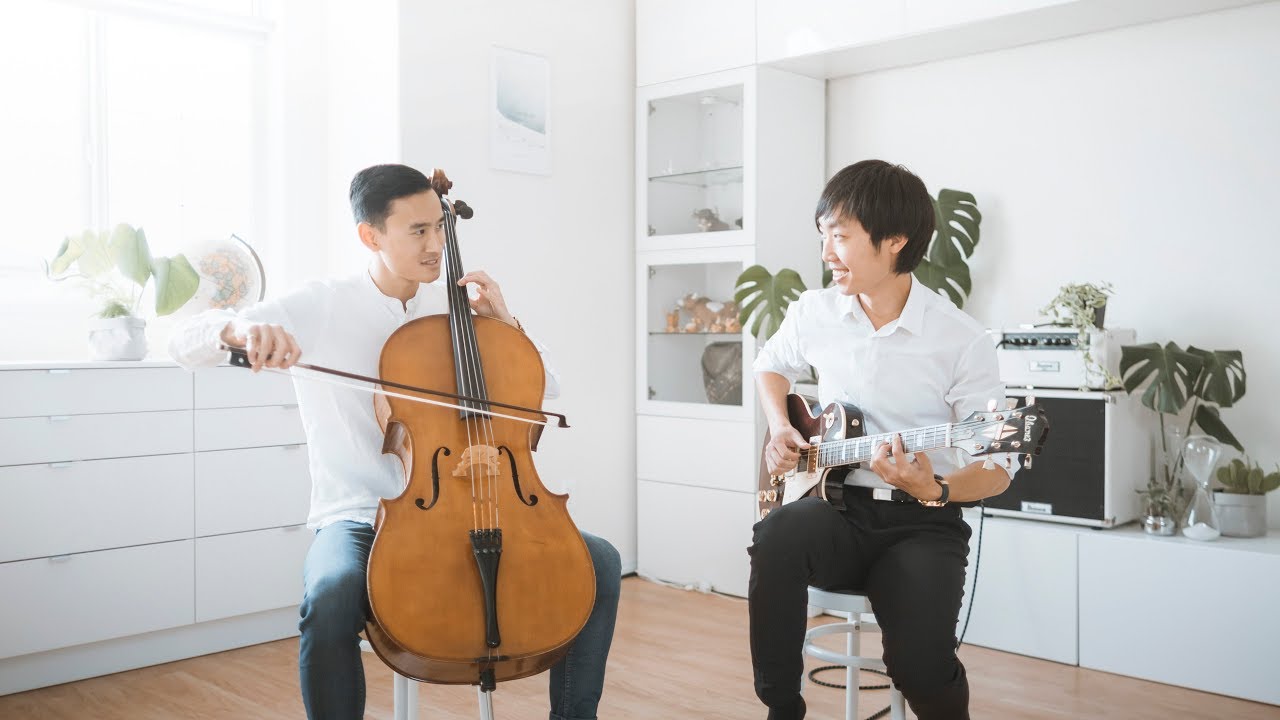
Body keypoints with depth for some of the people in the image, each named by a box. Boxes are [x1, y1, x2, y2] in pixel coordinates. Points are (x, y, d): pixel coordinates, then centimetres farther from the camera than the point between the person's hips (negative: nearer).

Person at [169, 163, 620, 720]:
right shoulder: (320, 308, -2)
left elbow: (546, 387, 12)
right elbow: (186, 344, -8)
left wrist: (505, 324, -5)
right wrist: (241, 330, -31)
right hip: (358, 518, -3)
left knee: (599, 561, -13)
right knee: (331, 597, -38)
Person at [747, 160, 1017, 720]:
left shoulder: (962, 341, -11)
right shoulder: (814, 311, 1)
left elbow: (999, 468, -7)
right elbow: (770, 365, 24)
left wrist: (934, 491, -28)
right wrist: (779, 429, 5)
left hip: (923, 524, -2)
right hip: (837, 505, 3)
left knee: (923, 666, -25)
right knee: (780, 536, -33)